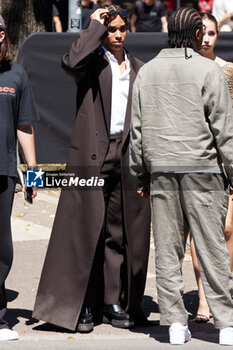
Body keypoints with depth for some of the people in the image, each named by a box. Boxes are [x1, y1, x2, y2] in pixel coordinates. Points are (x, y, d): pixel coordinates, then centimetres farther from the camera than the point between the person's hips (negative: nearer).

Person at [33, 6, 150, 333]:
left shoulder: (137, 68, 16)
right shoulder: (92, 62, 2)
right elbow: (71, 62, -23)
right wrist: (95, 26, -12)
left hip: (127, 156, 4)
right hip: (92, 155, -4)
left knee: (122, 231, 5)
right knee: (86, 229, -5)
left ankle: (115, 302, 12)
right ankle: (81, 305, 0)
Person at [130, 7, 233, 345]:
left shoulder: (146, 72, 9)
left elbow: (137, 128, 11)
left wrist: (142, 174, 17)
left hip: (160, 169, 4)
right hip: (201, 167, -4)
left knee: (167, 247, 7)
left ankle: (175, 323, 7)